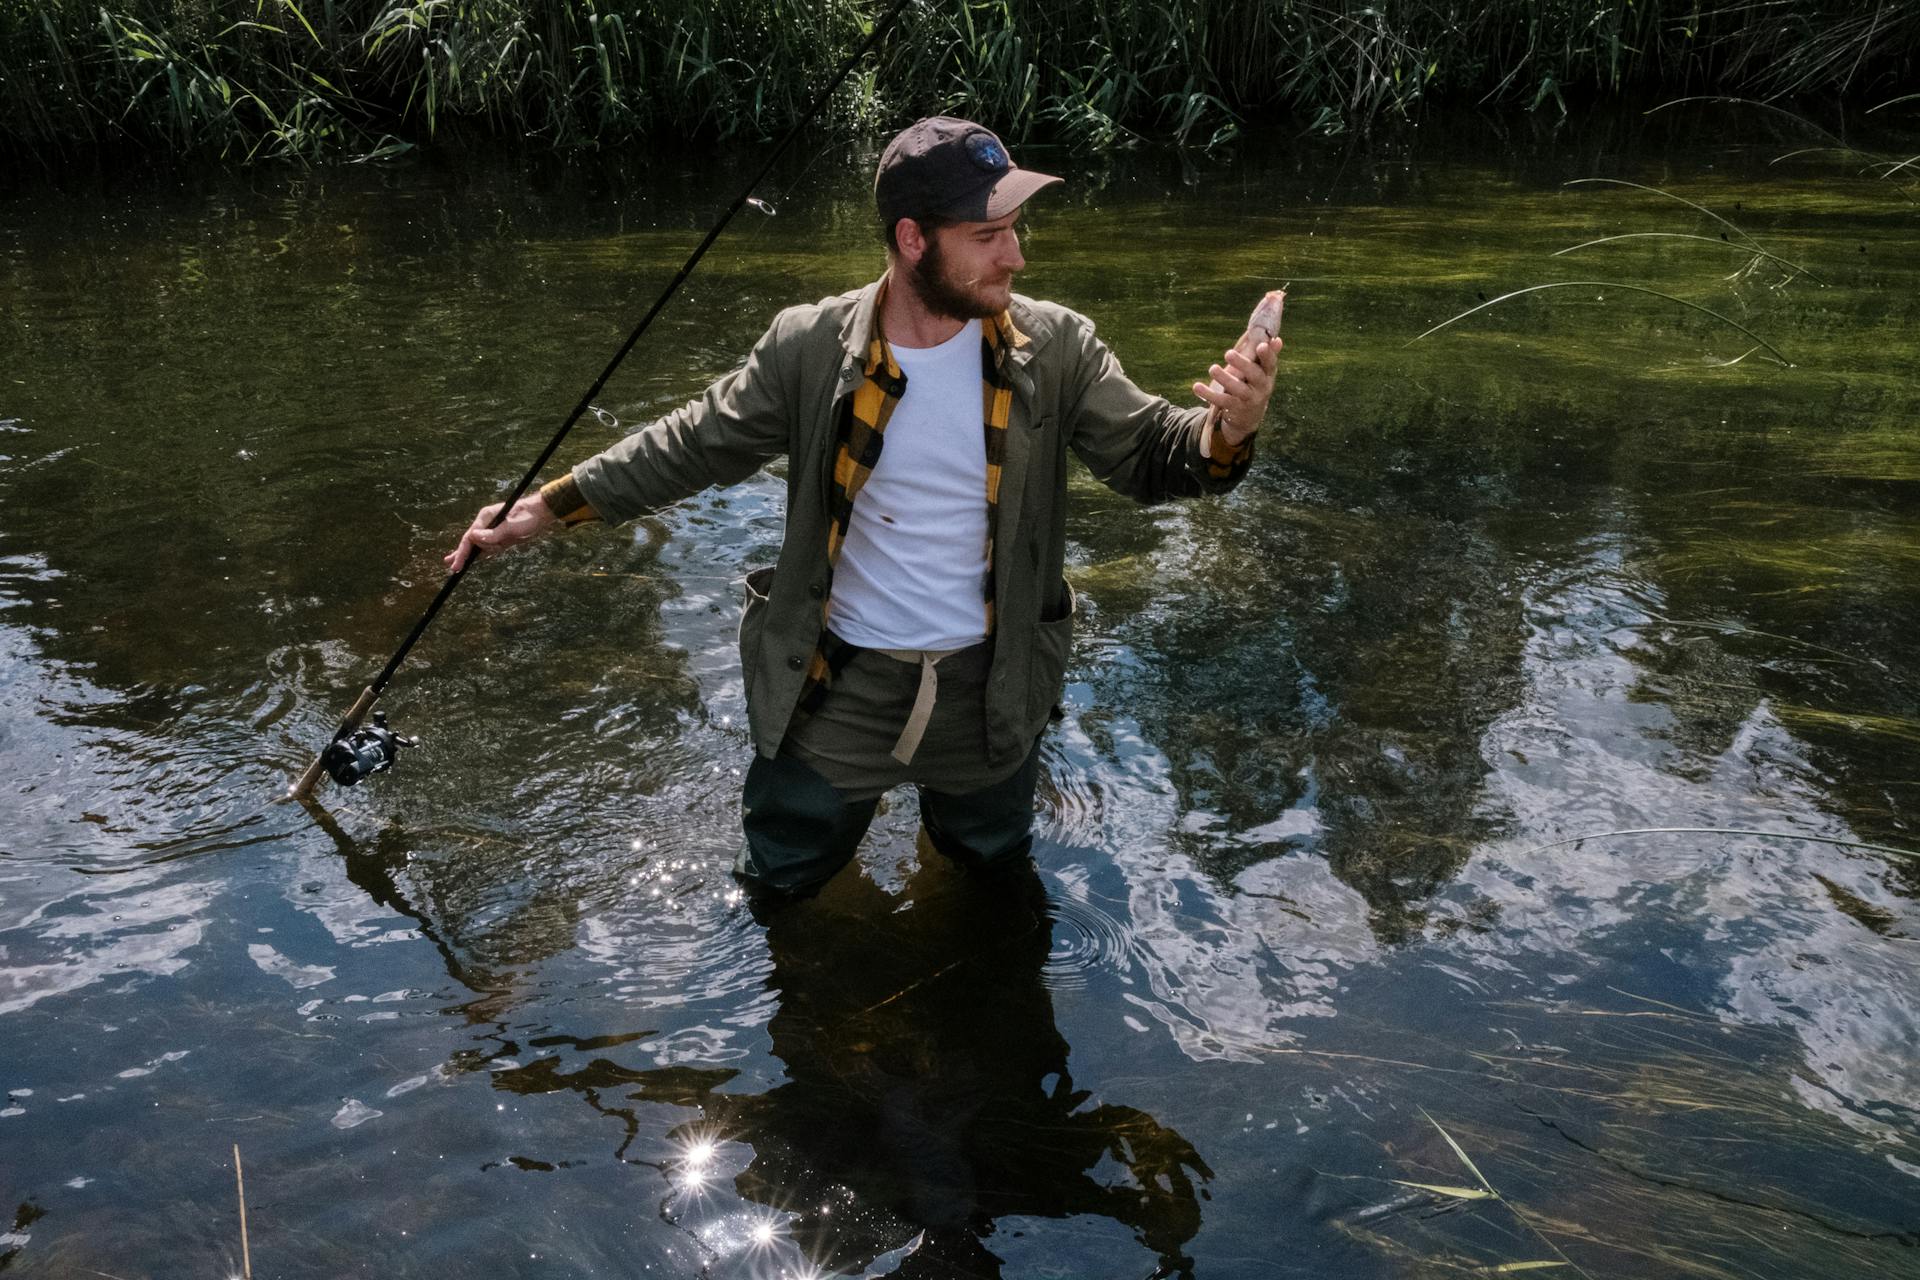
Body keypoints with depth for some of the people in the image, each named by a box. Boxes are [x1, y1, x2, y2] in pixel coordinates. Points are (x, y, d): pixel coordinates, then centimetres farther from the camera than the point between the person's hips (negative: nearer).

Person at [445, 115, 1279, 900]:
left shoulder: (1056, 349, -12)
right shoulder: (810, 348, -14)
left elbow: (1147, 456, -9)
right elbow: (694, 446, -4)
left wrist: (1225, 432, -32)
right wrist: (549, 507, -6)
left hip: (988, 693, 1)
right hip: (833, 690, -1)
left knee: (993, 865, 24)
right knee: (780, 885, 17)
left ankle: (946, 794, 56)